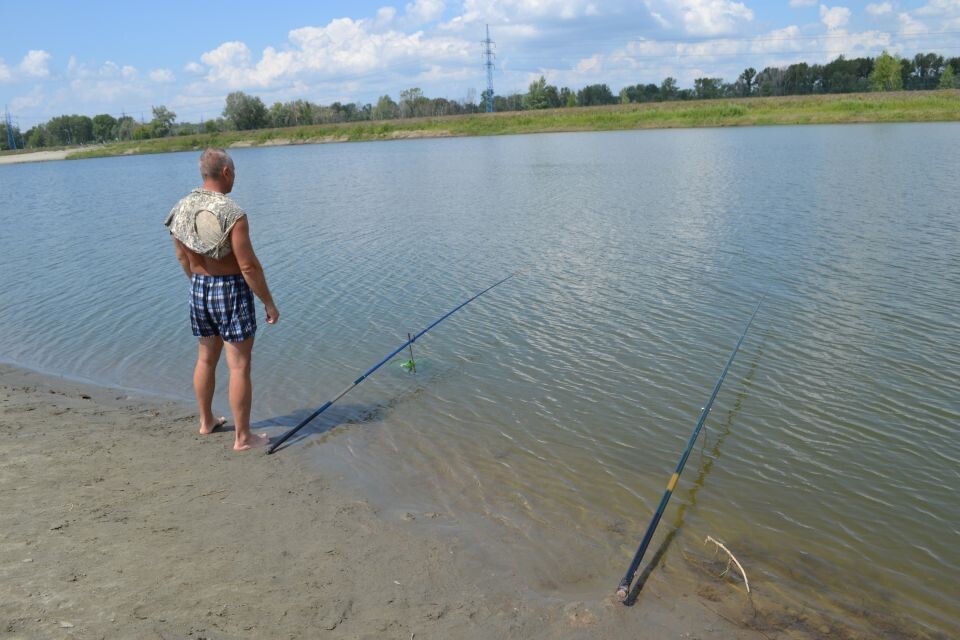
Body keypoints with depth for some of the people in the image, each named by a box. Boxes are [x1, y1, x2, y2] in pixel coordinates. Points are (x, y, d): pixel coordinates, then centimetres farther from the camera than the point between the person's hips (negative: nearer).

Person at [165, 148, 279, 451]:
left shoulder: (182, 209, 1)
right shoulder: (232, 214, -22)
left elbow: (182, 257, 12)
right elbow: (249, 266, -21)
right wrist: (269, 303, -11)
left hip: (199, 289, 7)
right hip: (231, 290, -7)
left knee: (206, 358, 22)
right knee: (239, 366, 2)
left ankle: (206, 421, 37)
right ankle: (243, 437, 10)